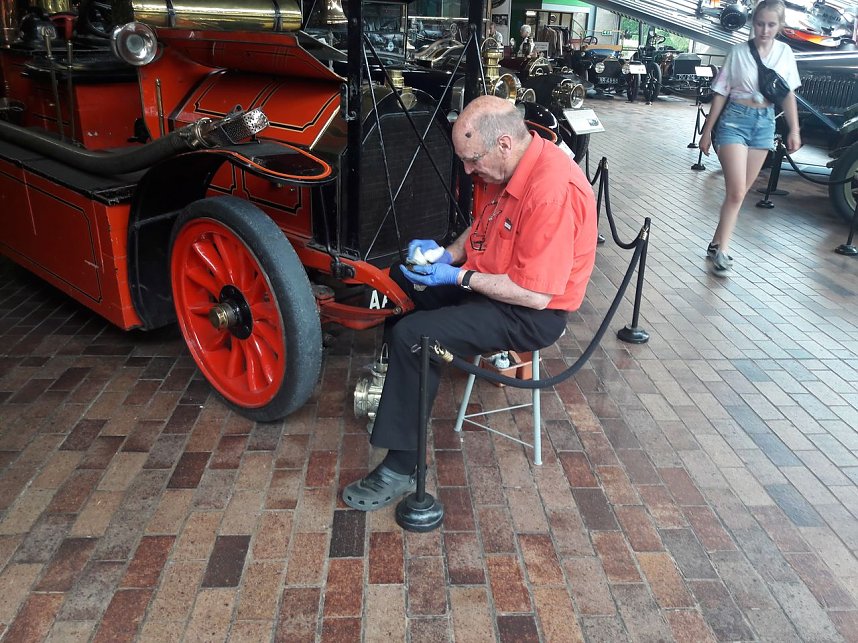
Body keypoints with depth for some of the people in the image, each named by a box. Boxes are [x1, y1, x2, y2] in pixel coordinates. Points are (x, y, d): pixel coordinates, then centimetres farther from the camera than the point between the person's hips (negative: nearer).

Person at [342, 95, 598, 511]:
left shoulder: (553, 189, -30)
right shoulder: (504, 165, -1)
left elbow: (536, 295, -28)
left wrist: (459, 277, -22)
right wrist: (448, 253, -3)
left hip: (531, 315, -10)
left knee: (412, 337, -24)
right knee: (397, 281, 14)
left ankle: (401, 470, -11)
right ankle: (393, 381, 28)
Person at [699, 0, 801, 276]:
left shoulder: (785, 52, 5)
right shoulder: (738, 52, -5)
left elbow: (788, 95, 12)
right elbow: (720, 93, -1)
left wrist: (794, 129, 7)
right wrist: (707, 130, -2)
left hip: (765, 123, 4)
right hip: (735, 120, -4)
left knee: (739, 192, 7)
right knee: (736, 192, -12)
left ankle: (717, 243, 16)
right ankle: (722, 249, -5)